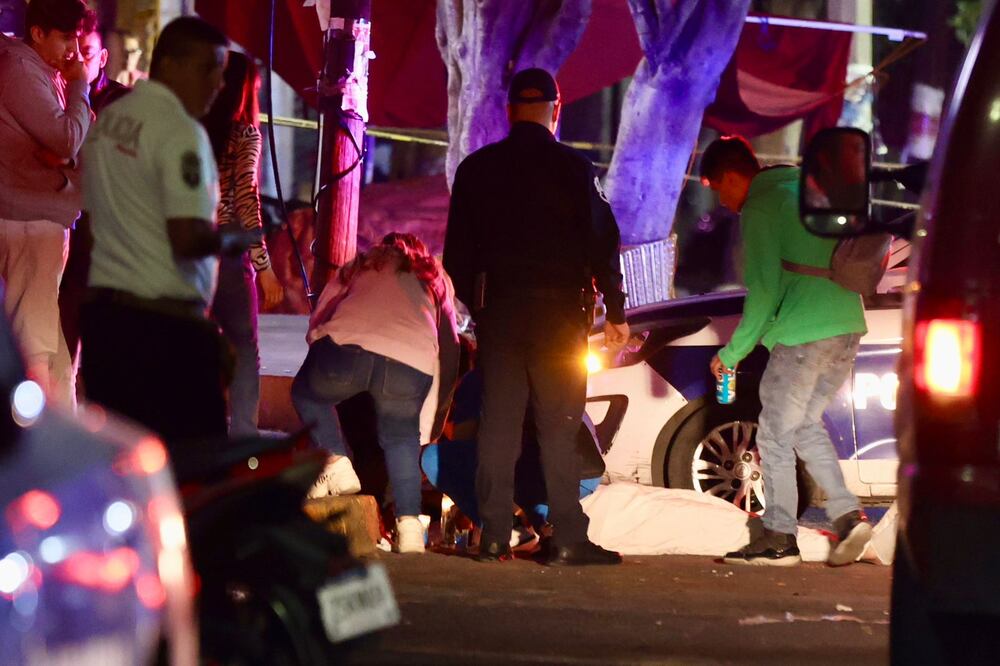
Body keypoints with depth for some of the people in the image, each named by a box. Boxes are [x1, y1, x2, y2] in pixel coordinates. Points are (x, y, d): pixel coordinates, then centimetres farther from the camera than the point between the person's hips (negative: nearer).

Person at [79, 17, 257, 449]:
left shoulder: (107, 120, 12)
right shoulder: (180, 130, -14)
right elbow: (188, 240, -21)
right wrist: (234, 239, -2)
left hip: (101, 311, 8)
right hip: (164, 319, -8)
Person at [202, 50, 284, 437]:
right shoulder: (243, 134, -6)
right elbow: (246, 199, -14)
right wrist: (264, 267, -13)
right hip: (226, 253, -4)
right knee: (243, 349, 6)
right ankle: (242, 435, 0)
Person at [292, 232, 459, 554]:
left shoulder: (359, 267, 33)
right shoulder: (435, 279, 35)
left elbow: (316, 321, 30)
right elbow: (450, 346, 32)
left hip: (347, 345, -1)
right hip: (413, 363, 1)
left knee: (307, 394, 28)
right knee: (401, 437, 23)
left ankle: (336, 465, 8)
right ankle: (409, 523, 8)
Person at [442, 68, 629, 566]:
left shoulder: (476, 169, 5)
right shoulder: (573, 169, -6)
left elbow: (457, 252, 10)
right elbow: (603, 245, -6)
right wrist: (615, 312, 1)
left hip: (497, 312, 3)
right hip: (560, 313, -3)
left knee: (497, 425, 7)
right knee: (559, 427, -2)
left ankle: (494, 538, 5)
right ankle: (567, 540, -5)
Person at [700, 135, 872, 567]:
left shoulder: (759, 208, -8)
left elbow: (764, 290, -13)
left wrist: (732, 352, -5)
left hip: (803, 333, -9)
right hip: (848, 328, 9)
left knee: (776, 434, 0)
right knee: (806, 424, 18)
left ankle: (779, 537, 1)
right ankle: (848, 514, 5)